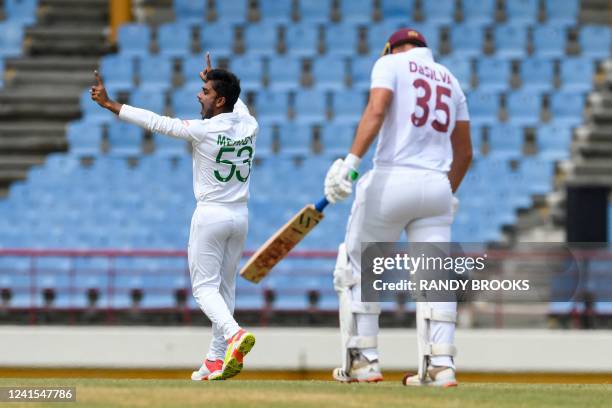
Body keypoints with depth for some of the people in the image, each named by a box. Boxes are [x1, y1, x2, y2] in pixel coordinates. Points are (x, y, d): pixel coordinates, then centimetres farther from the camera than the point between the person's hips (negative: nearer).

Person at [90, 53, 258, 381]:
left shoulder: (204, 130, -16)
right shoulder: (249, 126, 1)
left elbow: (155, 122, -14)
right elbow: (237, 104, 26)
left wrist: (109, 104, -9)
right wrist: (213, 79, 41)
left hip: (210, 215, -6)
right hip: (240, 216, 6)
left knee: (205, 287, -1)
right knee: (225, 287, 12)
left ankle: (233, 333, -27)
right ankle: (216, 360, 13)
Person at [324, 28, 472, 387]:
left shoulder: (391, 64, 4)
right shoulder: (450, 79, 20)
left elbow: (376, 111, -15)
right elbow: (464, 152, 22)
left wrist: (352, 161, -23)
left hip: (392, 179, -5)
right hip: (437, 185, 5)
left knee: (357, 269, 8)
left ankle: (365, 361, 4)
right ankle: (441, 365, -7)